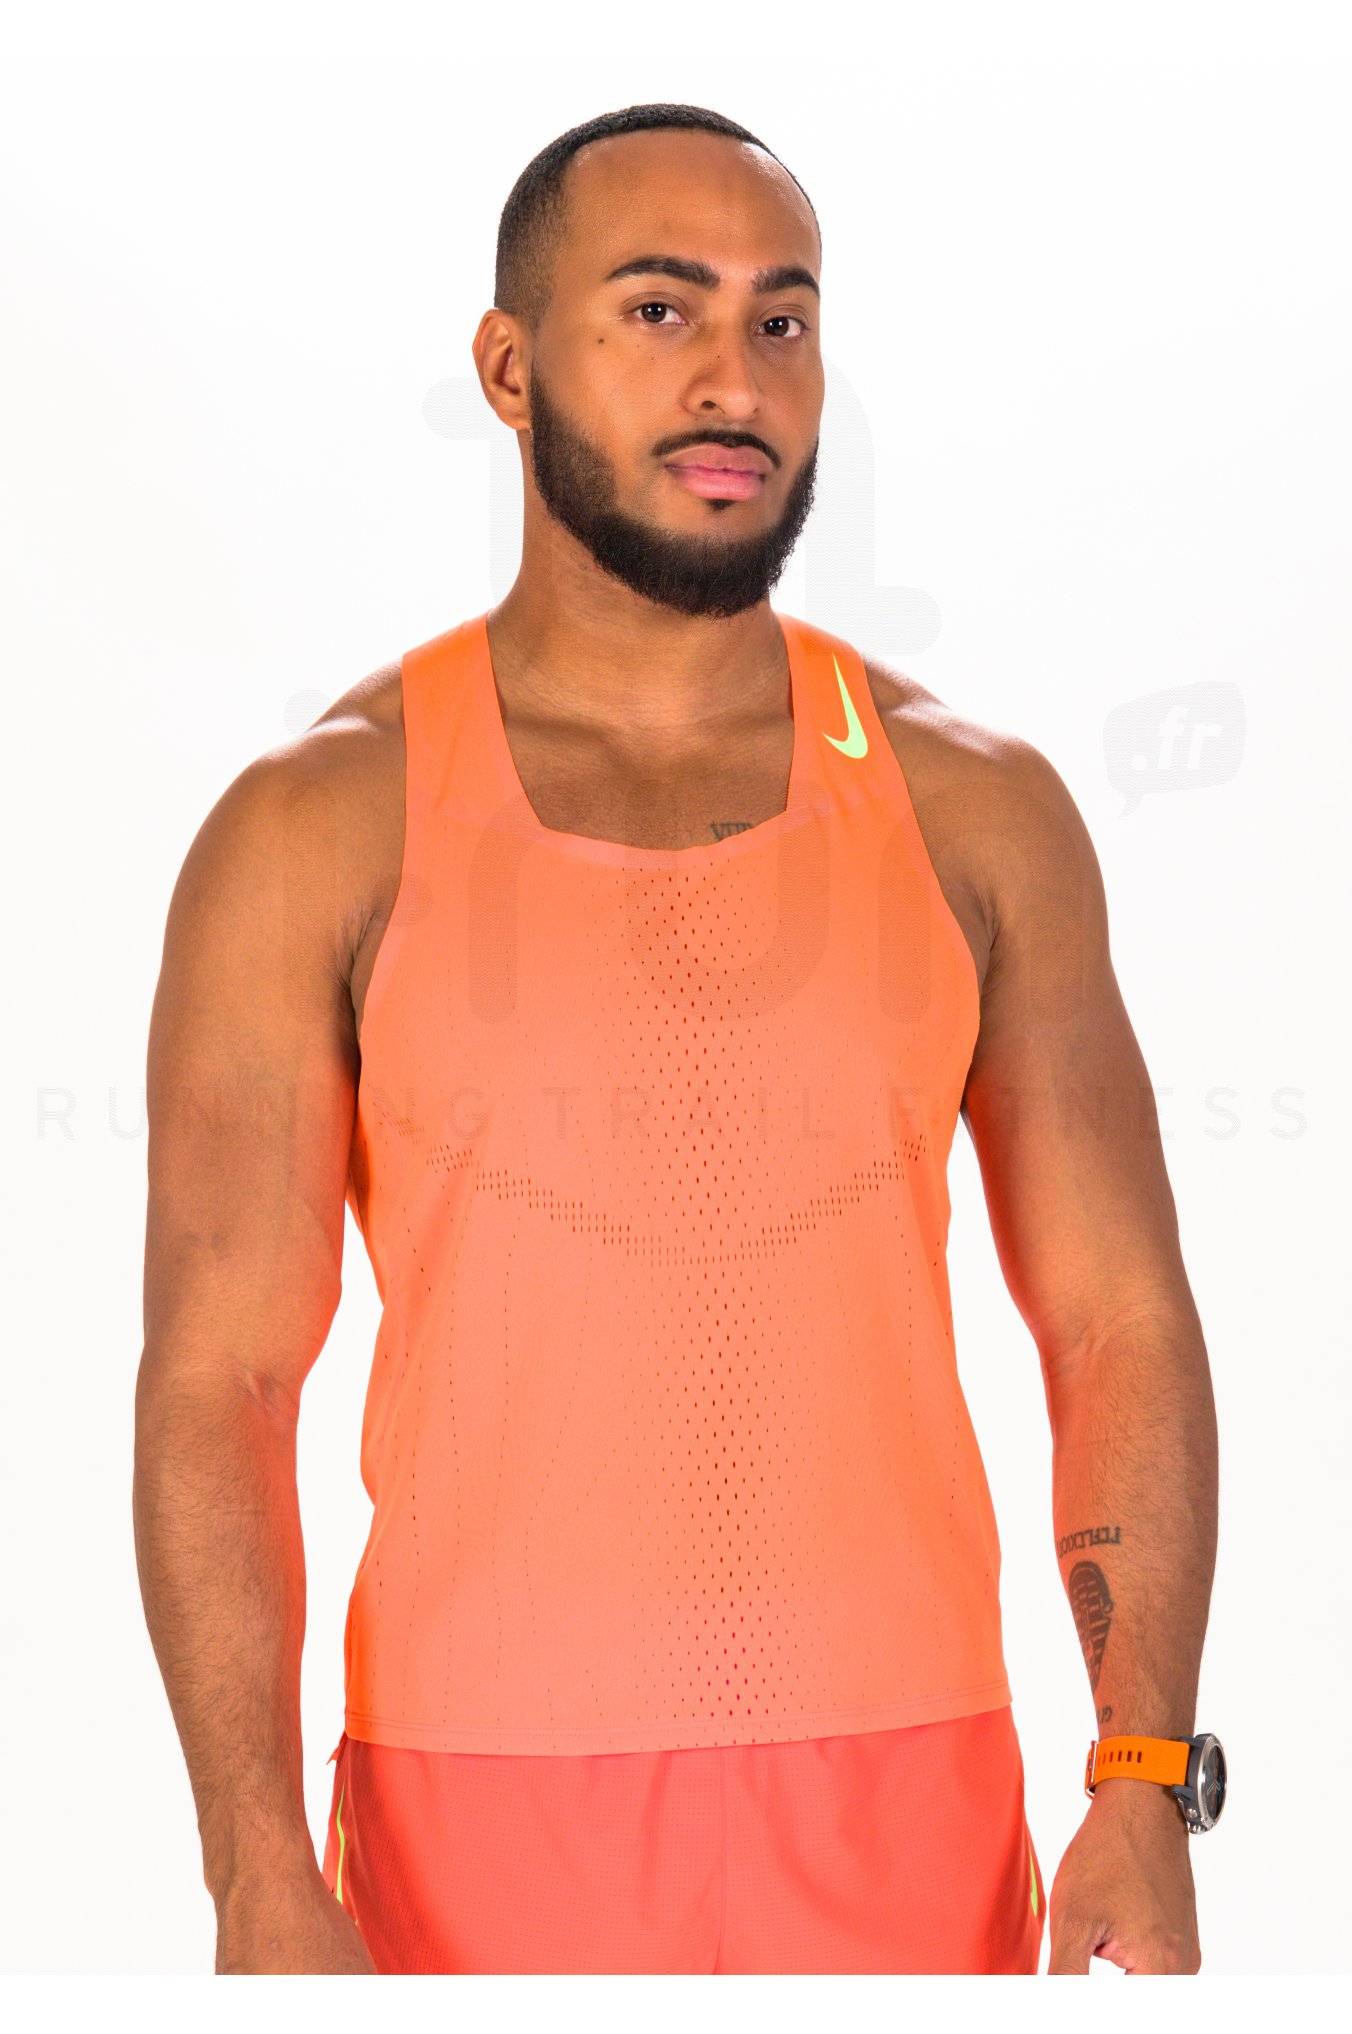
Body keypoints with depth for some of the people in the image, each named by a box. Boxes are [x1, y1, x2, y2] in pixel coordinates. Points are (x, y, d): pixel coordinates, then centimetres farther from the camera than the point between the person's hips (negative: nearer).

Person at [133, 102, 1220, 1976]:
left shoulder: (977, 813, 4)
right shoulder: (321, 831, -2)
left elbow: (1121, 1327, 5)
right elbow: (213, 1383, -5)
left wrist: (1143, 1797, -5)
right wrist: (261, 1880, -14)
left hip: (904, 1812, 2)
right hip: (491, 1805, -2)